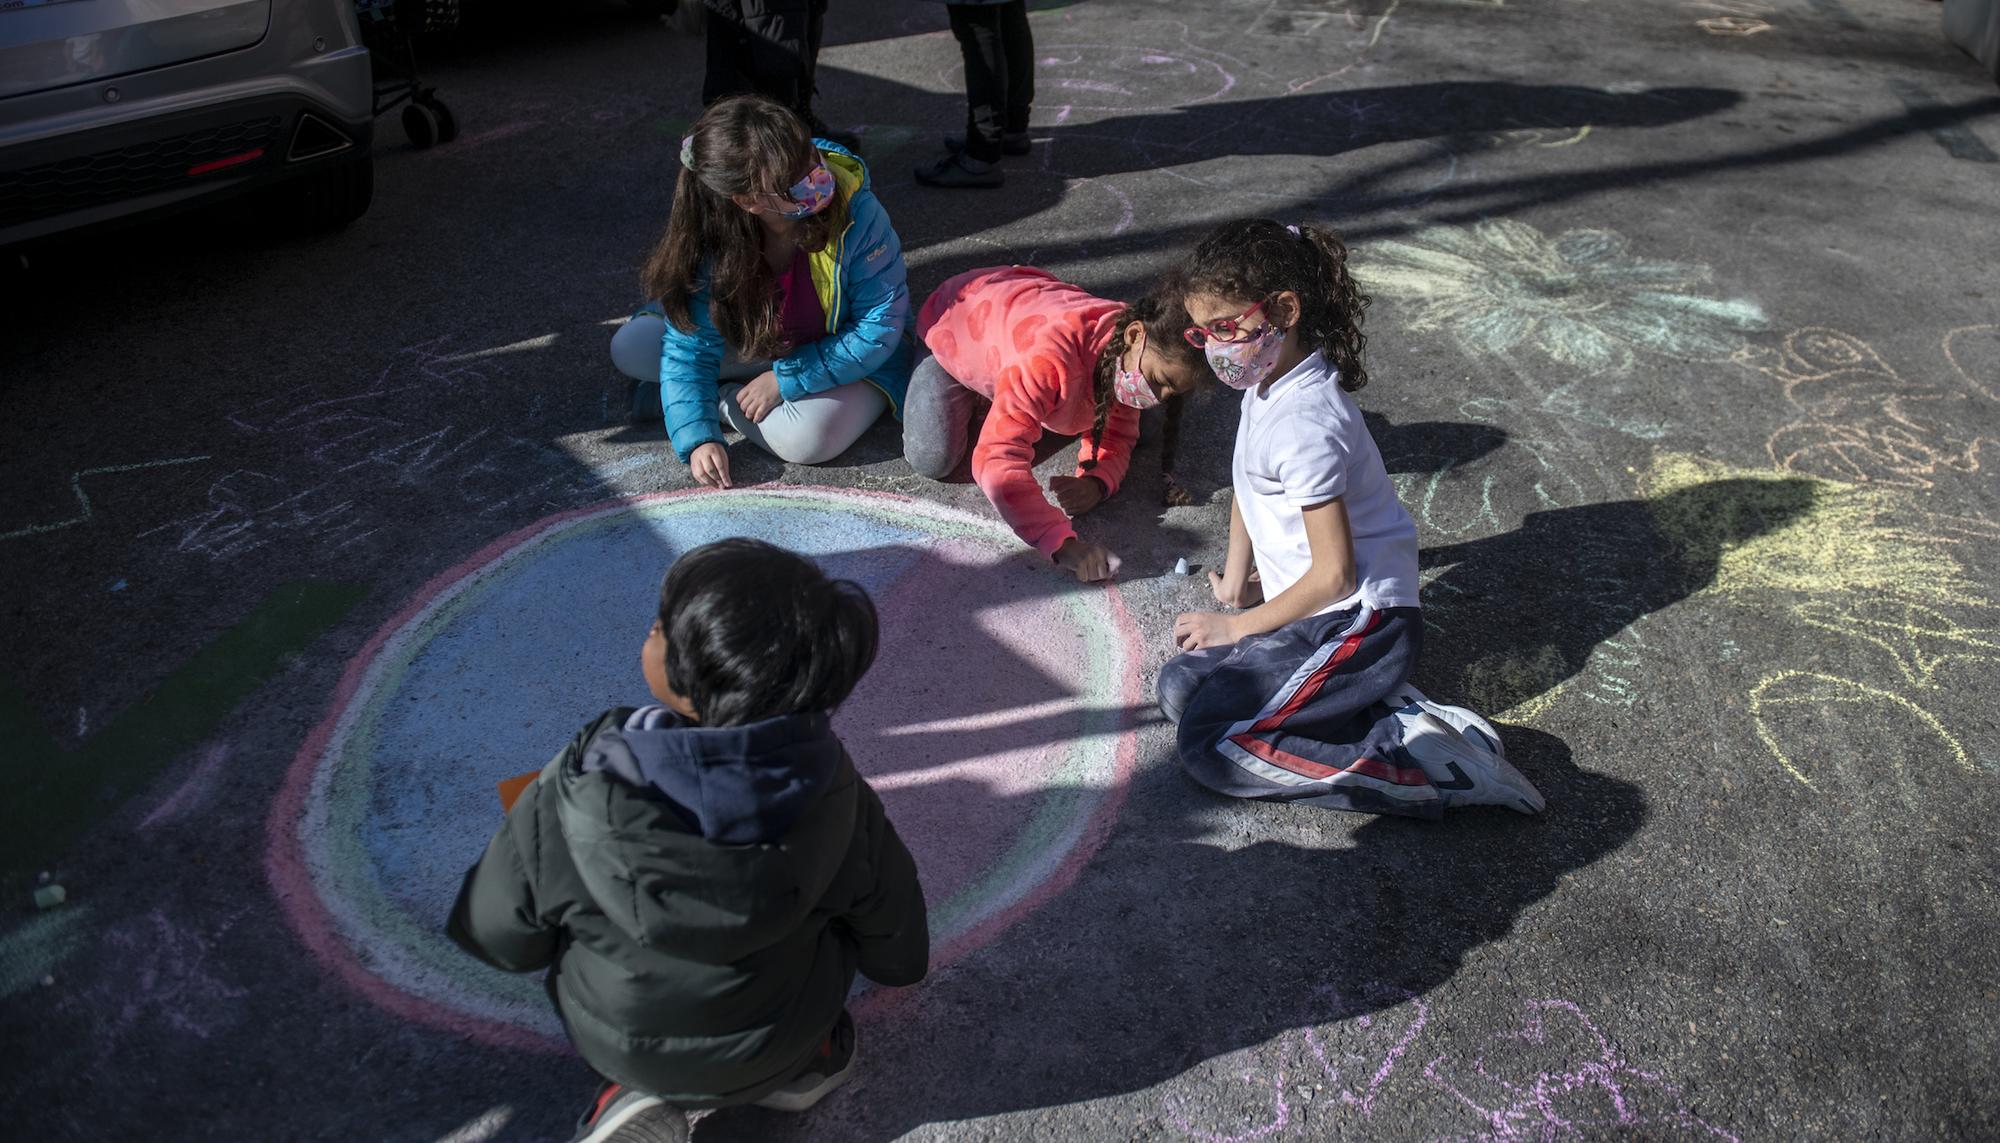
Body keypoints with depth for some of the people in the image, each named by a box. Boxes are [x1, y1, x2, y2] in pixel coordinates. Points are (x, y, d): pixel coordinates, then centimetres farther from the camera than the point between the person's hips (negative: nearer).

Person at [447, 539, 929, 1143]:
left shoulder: (570, 802, -32)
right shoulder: (833, 792, -24)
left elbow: (499, 939, -14)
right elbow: (896, 950, -8)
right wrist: (897, 964, 17)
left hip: (621, 1045, -2)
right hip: (782, 1036, 2)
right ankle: (795, 1062, 12)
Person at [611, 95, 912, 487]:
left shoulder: (855, 212, -32)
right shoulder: (710, 236, -24)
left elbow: (881, 326, -25)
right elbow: (690, 347, -19)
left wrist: (785, 380, -25)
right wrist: (698, 437, -34)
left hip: (852, 357, -2)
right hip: (758, 343, 2)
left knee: (806, 438, -33)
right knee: (630, 348, -9)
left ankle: (721, 398, -8)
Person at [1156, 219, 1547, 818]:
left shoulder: (1304, 426, -23)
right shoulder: (1268, 379, 6)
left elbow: (1334, 573, -20)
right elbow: (1247, 487, 23)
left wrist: (1239, 625, -8)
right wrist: (1235, 579, 15)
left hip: (1359, 620, -10)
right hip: (1315, 608, 10)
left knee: (1209, 746, -16)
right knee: (1180, 686, 5)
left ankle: (1427, 757, -16)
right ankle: (1372, 699, 2)